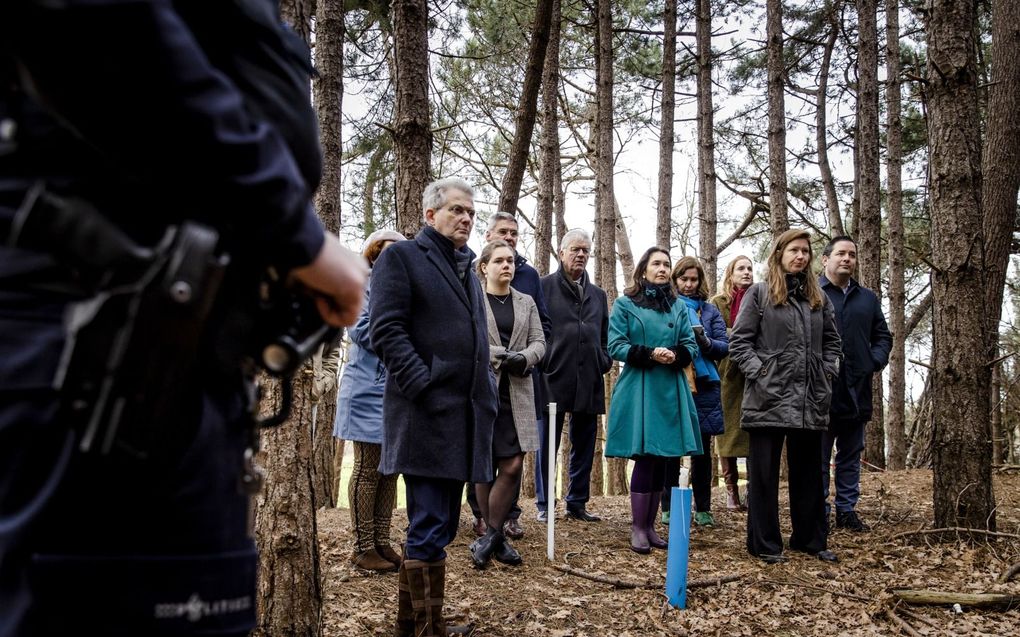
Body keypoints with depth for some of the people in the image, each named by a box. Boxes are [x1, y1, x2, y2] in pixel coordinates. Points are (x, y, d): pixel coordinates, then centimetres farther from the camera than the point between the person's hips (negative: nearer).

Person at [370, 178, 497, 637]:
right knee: (430, 528, -8)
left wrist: (486, 394, 14)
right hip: (427, 415, -8)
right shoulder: (401, 257, -1)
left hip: (465, 414, 8)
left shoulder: (467, 269, 23)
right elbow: (387, 330, -12)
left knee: (439, 525, 13)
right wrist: (425, 388, -19)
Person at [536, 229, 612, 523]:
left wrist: (604, 363, 7)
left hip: (589, 381, 5)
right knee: (547, 446, 3)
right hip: (553, 378, -5)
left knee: (584, 446, 9)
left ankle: (577, 503, 19)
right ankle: (544, 505, 12)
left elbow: (605, 336, 22)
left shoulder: (598, 294, 18)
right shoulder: (545, 287, 2)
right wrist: (539, 366, -6)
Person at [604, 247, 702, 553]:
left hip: (671, 390, 4)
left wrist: (675, 355, -13)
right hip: (639, 388, -4)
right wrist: (650, 354, -17)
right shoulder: (625, 304, 2)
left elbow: (691, 346, 10)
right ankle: (638, 528, 3)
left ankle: (650, 524, 16)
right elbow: (615, 346, -4)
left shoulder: (679, 307, 13)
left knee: (661, 459, 6)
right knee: (645, 457, -7)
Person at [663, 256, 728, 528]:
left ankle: (703, 509, 12)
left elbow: (724, 347, 4)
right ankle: (668, 507, 11)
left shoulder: (710, 310, 11)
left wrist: (705, 341, -15)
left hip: (703, 386, 2)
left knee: (702, 449, 5)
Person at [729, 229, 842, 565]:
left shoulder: (819, 297, 14)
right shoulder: (758, 294, 0)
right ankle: (765, 543, 9)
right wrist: (759, 372, -13)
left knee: (808, 471, 13)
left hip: (811, 399, 5)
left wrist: (827, 372, 6)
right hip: (769, 397, -5)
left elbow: (831, 341, 20)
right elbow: (739, 341, -3)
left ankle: (811, 539, 24)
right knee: (764, 472, 1)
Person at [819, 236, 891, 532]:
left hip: (857, 391, 5)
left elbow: (883, 336, 19)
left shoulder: (868, 299, 16)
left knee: (851, 456, 12)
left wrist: (874, 362, 1)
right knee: (818, 457, 1)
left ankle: (847, 510, 21)